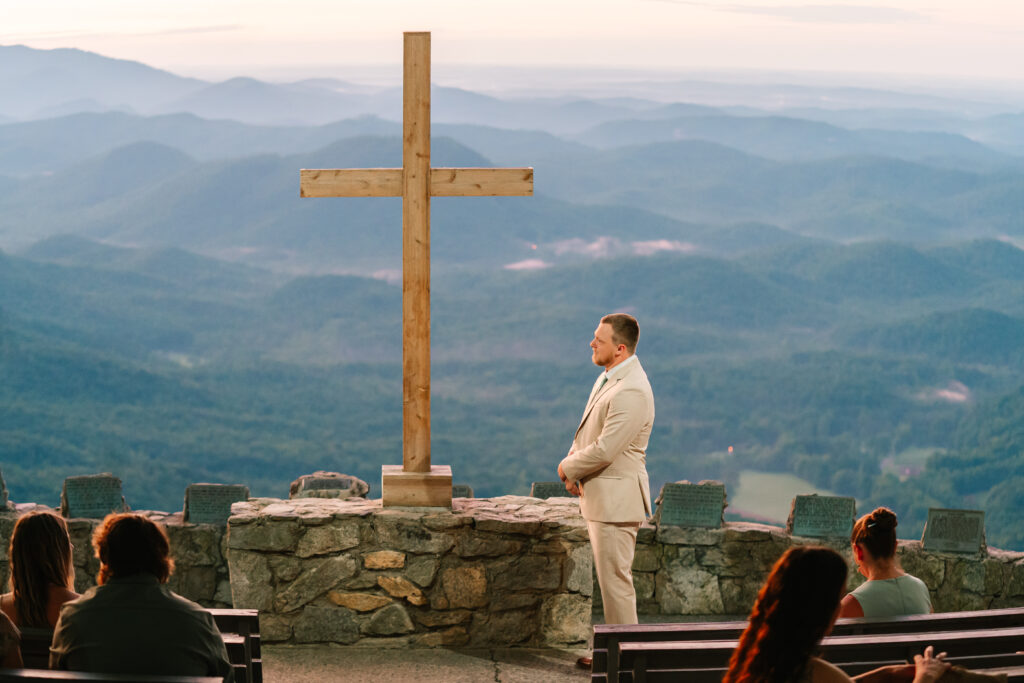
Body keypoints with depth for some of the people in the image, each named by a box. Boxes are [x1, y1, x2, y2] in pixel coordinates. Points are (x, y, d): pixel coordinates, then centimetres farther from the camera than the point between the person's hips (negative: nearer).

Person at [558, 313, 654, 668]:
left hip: (617, 499, -10)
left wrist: (567, 468, -9)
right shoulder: (609, 378, 10)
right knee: (611, 578, 17)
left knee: (615, 580, -3)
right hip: (600, 496, 10)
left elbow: (604, 451, -26)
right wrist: (573, 467, 1)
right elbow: (587, 432, 19)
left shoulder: (631, 392, -23)